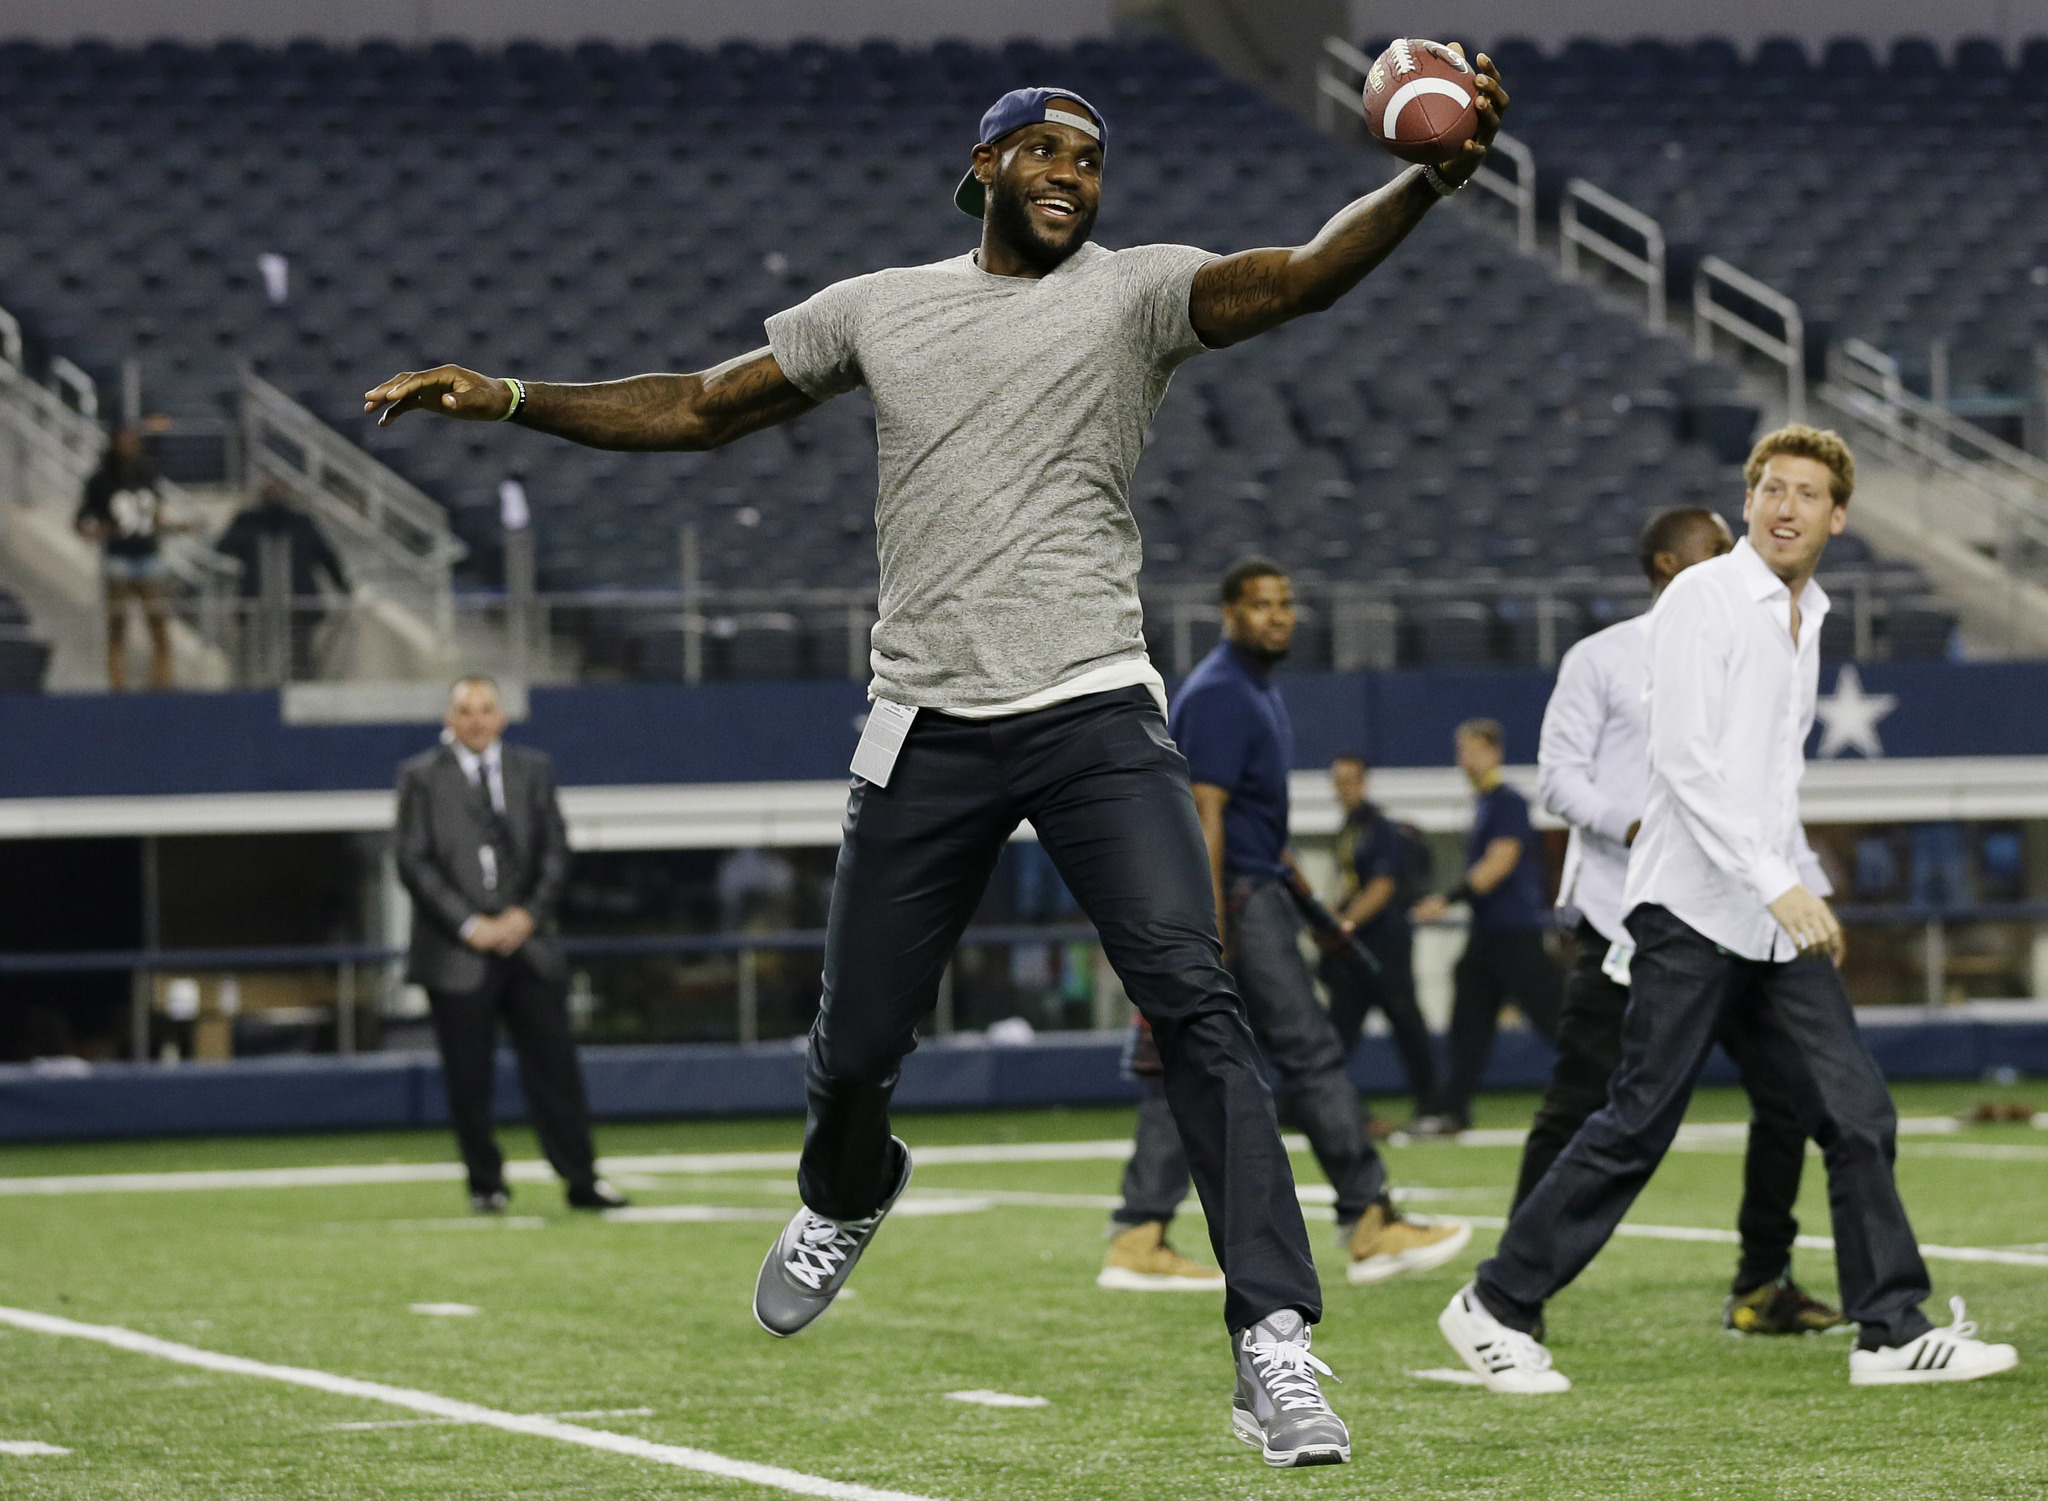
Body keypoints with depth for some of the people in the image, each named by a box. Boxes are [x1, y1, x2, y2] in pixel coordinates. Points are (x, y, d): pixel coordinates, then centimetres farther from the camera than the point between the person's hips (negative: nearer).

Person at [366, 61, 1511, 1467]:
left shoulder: (1137, 291, 4)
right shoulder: (878, 307, 13)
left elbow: (1300, 277, -14)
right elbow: (696, 408, 21)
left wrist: (1428, 181, -33)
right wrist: (506, 398, 14)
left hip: (1094, 712, -3)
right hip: (929, 727, 3)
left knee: (1196, 1001, -19)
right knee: (856, 1044, 9)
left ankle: (1274, 1340, -22)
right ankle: (846, 1193, 46)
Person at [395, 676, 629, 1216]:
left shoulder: (533, 770, 11)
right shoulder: (420, 777, 3)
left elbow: (556, 852, 8)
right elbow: (414, 863, -3)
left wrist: (529, 914, -6)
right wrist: (468, 924, -12)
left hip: (528, 943, 2)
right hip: (457, 956, -2)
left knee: (554, 1064, 0)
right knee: (468, 1077, 0)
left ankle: (582, 1180, 4)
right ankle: (485, 1185, 10)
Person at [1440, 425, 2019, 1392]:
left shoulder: (1807, 620, 16)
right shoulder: (1704, 599, -8)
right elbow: (1686, 761, -17)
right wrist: (1776, 886, -22)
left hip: (1780, 913, 7)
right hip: (1695, 908, -7)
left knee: (1858, 1113, -1)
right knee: (1638, 1124, -6)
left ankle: (1892, 1333, 2)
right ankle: (1496, 1307, 5)